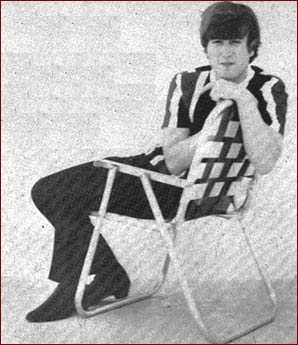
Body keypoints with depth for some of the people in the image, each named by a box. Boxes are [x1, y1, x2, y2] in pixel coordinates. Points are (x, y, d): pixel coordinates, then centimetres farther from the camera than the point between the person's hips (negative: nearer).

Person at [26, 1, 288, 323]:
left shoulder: (269, 89, -18)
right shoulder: (186, 83, -8)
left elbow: (263, 163, -33)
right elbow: (174, 161, -15)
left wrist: (243, 99, -36)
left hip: (180, 193, -6)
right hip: (157, 166, 6)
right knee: (49, 190, 9)